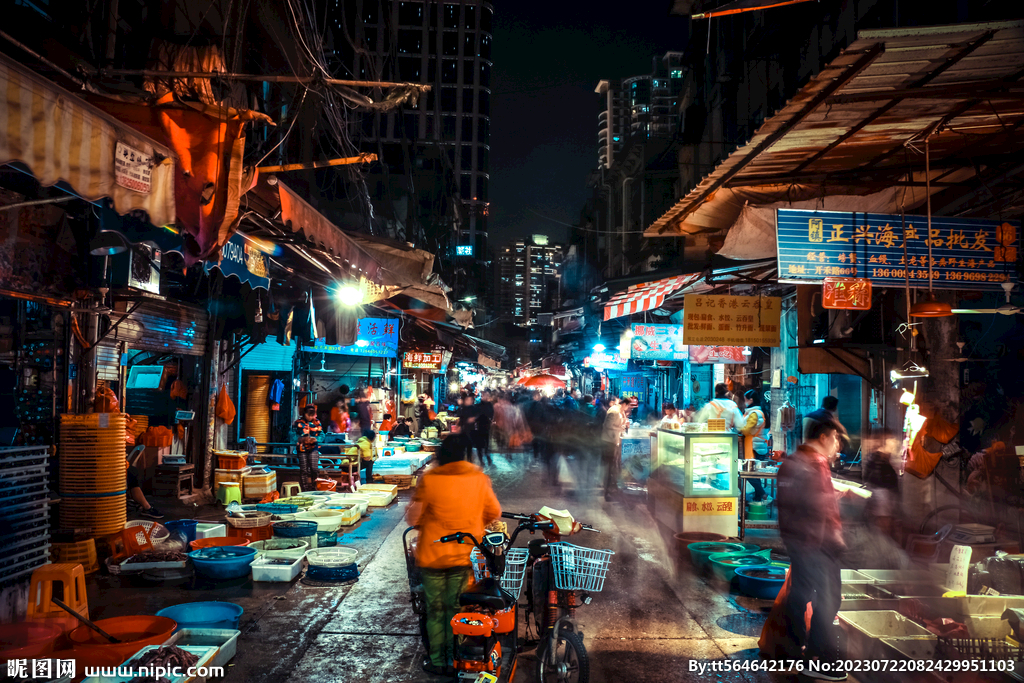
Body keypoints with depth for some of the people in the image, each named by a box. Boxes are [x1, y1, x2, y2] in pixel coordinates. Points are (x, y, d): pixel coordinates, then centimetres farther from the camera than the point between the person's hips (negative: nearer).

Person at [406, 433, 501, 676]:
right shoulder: (479, 478, -6)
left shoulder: (429, 479, -15)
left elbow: (413, 518, -11)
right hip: (465, 555, 2)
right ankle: (455, 660, 20)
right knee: (457, 608, 14)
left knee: (435, 609, 12)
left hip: (433, 554, -2)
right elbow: (494, 513, 4)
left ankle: (437, 660, 20)